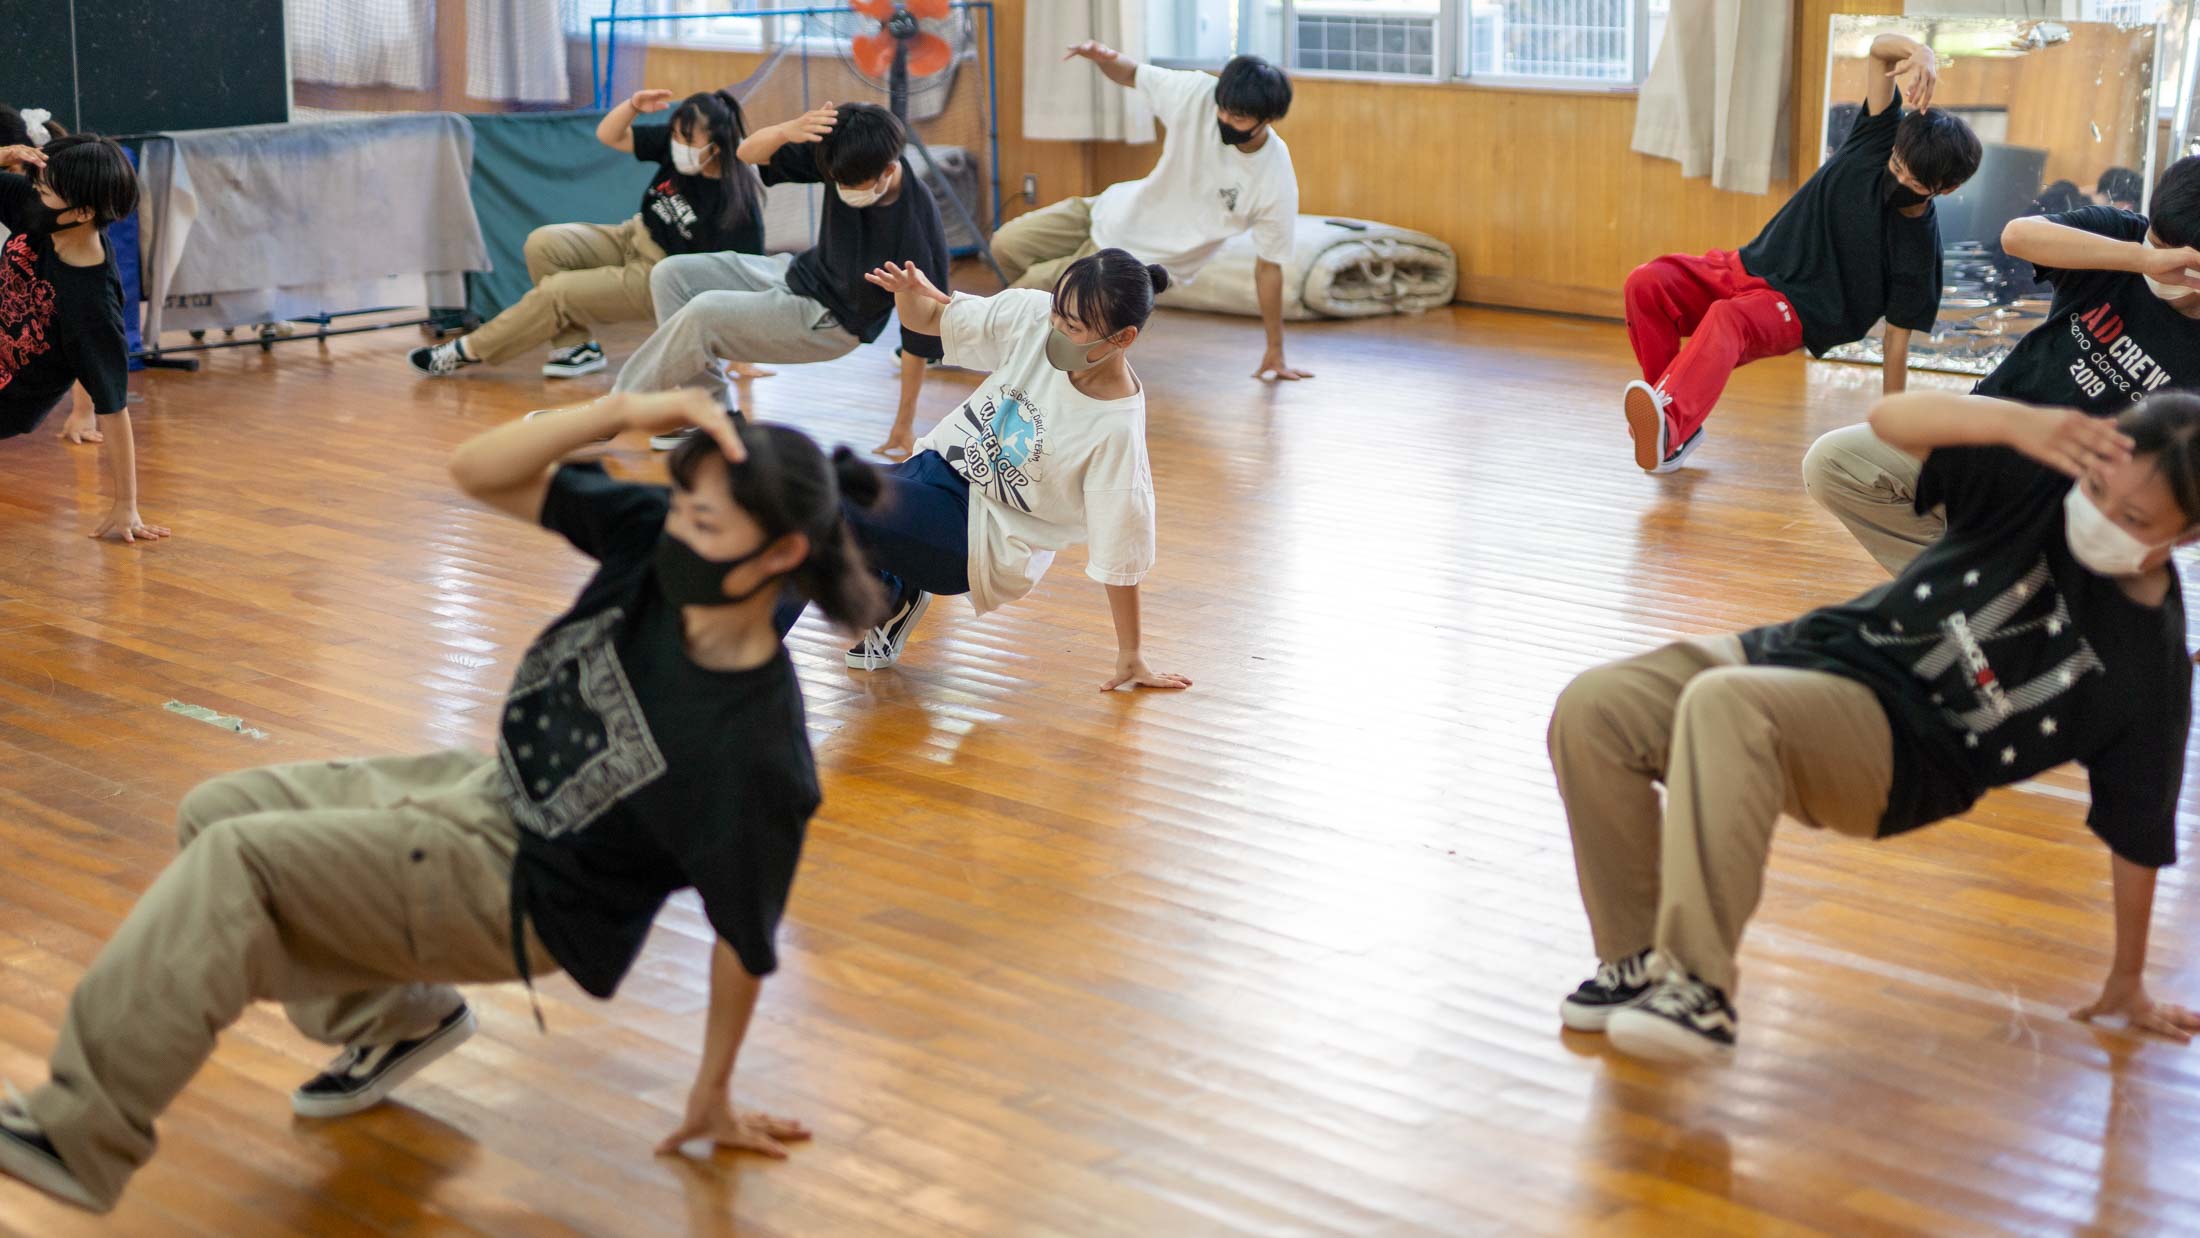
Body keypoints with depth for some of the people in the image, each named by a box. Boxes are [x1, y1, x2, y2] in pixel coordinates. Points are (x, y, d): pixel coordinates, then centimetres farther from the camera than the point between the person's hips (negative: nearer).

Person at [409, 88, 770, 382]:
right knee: (543, 244, -13)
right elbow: (608, 136, -2)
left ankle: (470, 352, 4)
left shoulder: (737, 200, -28)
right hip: (631, 239, 7)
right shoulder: (673, 143, -11)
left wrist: (743, 357, -26)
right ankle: (577, 346, -1)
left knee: (555, 291, -15)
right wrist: (634, 105, -24)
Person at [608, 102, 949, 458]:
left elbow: (919, 334, -20)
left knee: (705, 314, -25)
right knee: (670, 275, -3)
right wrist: (786, 132, -36)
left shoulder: (918, 226, -29)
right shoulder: (847, 160, -15)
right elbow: (748, 153, -11)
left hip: (830, 322, -8)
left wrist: (904, 424, -13)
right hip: (799, 273, 8)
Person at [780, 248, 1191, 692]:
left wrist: (1131, 657, -8)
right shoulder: (1032, 315, -9)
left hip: (983, 542, -7)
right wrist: (908, 292, -21)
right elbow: (928, 319, 2)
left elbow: (1118, 556, -15)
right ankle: (889, 596, 14)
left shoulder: (1117, 430, -23)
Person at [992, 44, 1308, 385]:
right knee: (1008, 245, -2)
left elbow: (1269, 267, -14)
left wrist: (1275, 353, -7)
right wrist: (1101, 57, -28)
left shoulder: (1277, 183, -26)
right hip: (1118, 212, 5)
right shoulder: (1198, 94, -20)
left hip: (1146, 260, -5)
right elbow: (1130, 74, -3)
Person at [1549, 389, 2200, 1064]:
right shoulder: (2042, 487, -2)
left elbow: (2137, 831, 1)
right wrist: (2020, 422, -27)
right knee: (1591, 709, -17)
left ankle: (1699, 990, -36)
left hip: (1893, 752, -5)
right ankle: (1639, 956, -1)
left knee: (1721, 705, -37)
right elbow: (1892, 417, -9)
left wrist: (2128, 981, 9)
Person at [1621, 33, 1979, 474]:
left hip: (1794, 312, -5)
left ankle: (1667, 422, -70)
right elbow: (1881, 47, -11)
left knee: (1726, 319, -40)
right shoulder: (1880, 138, -4)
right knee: (1647, 283, -24)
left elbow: (1898, 335, -4)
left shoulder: (1919, 246, -11)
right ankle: (1678, 429, -16)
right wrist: (1917, 52, -35)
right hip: (1749, 267, 5)